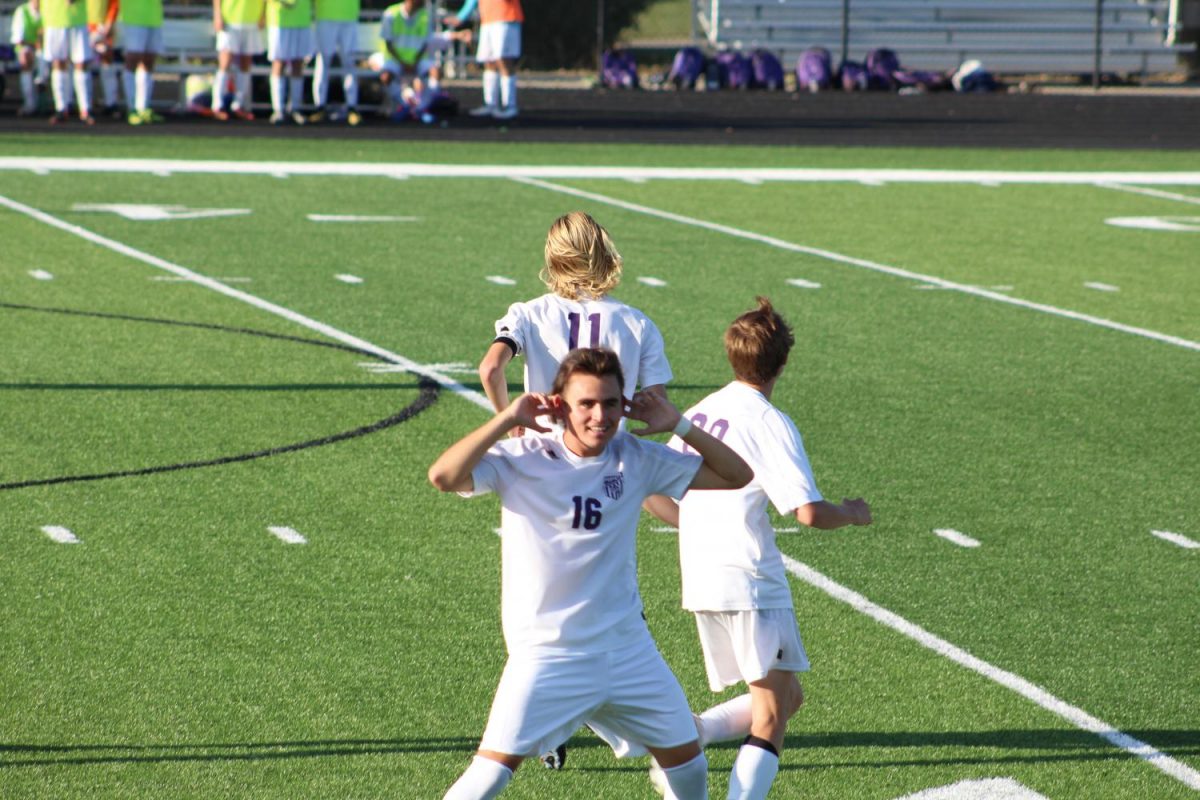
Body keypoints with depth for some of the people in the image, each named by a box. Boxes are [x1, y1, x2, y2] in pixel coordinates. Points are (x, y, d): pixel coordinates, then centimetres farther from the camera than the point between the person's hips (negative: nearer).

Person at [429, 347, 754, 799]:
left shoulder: (637, 460, 0)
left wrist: (678, 426, -6)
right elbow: (443, 477, -28)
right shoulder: (522, 460, -12)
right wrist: (508, 419, -25)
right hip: (548, 655, -5)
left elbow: (735, 476, 5)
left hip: (628, 647, 5)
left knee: (687, 759, 12)